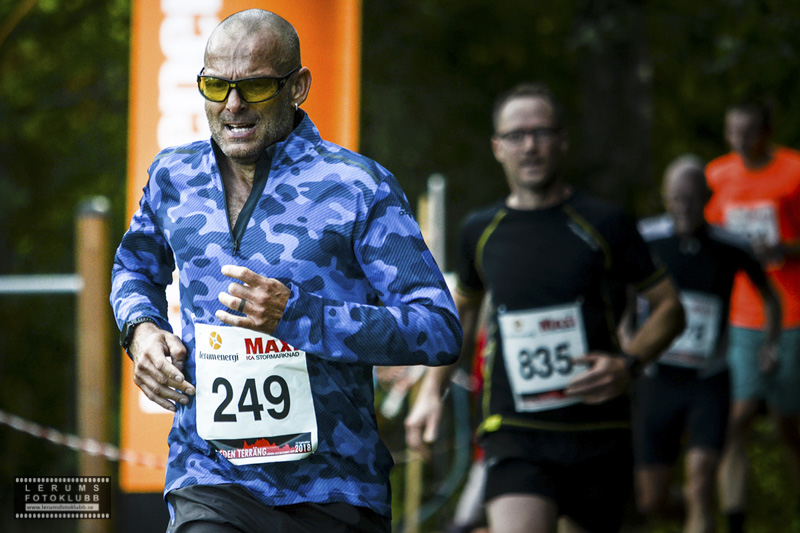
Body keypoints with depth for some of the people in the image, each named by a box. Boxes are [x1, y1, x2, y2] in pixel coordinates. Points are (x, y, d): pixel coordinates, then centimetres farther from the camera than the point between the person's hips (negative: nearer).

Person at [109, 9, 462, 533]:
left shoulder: (360, 187, -3)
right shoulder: (174, 177, 11)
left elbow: (441, 330, -9)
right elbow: (136, 266, 33)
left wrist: (296, 316, -19)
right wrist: (141, 327, 9)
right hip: (210, 481, 1)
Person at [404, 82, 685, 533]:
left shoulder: (605, 224, -1)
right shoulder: (480, 231, 8)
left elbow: (670, 307, 6)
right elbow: (464, 311, 26)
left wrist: (629, 365, -11)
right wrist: (432, 389, 16)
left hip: (599, 436, 0)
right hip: (514, 434, 0)